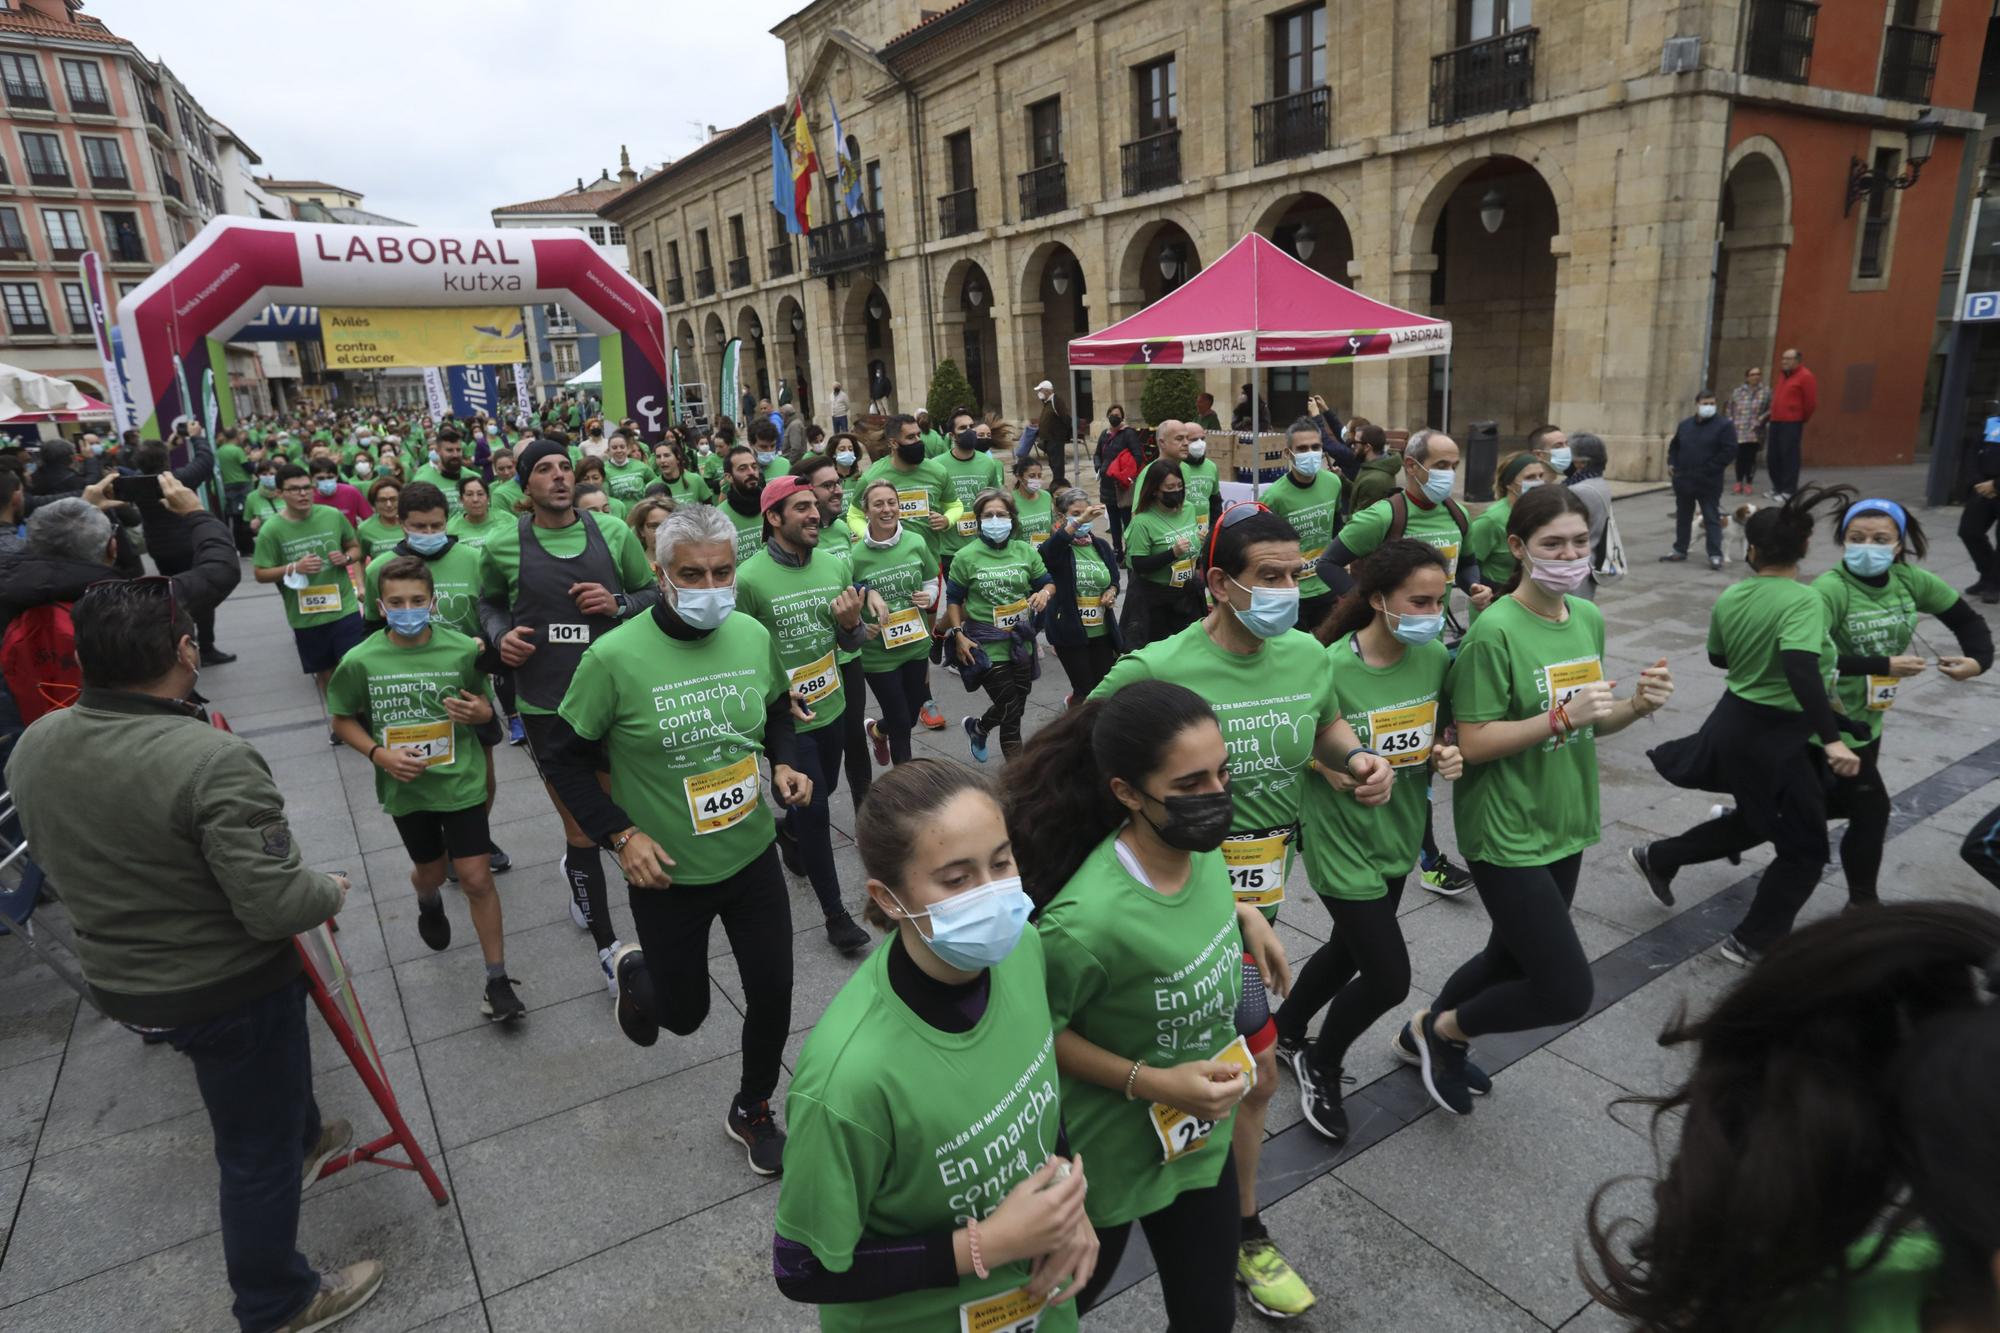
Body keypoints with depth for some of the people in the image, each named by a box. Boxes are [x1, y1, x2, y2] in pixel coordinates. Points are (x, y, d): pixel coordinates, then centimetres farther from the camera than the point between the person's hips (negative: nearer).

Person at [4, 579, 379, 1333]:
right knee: (257, 1149, 12)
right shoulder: (214, 761, -32)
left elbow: (63, 855, 11)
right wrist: (331, 893, -10)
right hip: (227, 989, -7)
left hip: (118, 981, 8)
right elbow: (278, 906, -31)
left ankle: (305, 1140, 60)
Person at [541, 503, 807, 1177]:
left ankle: (753, 1110, 38)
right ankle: (634, 972, 51)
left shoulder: (754, 636, -7)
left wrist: (785, 763, -5)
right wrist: (620, 834, -16)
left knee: (773, 992, 9)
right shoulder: (615, 656, -21)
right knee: (684, 1012, 14)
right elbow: (566, 755, -8)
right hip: (667, 872, -3)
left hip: (753, 856, 3)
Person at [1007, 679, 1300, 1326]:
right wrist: (1152, 1083, -26)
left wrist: (1244, 915, -4)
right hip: (1111, 1154, -5)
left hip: (1202, 1136, 5)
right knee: (1064, 1300, 23)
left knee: (1209, 1311, 22)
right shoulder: (1089, 919, -37)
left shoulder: (1203, 851, -15)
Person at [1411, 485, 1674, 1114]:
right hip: (1506, 832, -8)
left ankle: (1429, 1035, 44)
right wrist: (1562, 716, -27)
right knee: (1567, 990, -7)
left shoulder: (1589, 618, 3)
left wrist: (1637, 706, -7)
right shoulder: (1495, 631, -20)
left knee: (1514, 959, 20)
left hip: (1564, 824, 8)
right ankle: (1444, 1028, 19)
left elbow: (1589, 723, 12)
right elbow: (1473, 744, -20)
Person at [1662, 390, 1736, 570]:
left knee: (1712, 518, -3)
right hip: (1683, 480, 6)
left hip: (1708, 482, -5)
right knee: (1683, 516, 15)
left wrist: (1708, 470, -17)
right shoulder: (1685, 424, 10)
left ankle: (1715, 555, -2)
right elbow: (1674, 445, 22)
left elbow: (1729, 450, -13)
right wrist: (1671, 463, 5)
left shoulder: (1724, 425, -7)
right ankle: (1680, 550, 25)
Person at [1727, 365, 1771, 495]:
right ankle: (1739, 482, 14)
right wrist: (1731, 424, 3)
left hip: (1755, 432, -1)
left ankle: (1749, 483, 10)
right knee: (1740, 456, 1)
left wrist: (1762, 419, -11)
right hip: (1739, 431, 1)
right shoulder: (1737, 392, 7)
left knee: (1751, 457, 0)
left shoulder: (1766, 392, 3)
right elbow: (1730, 410, 10)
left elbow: (1770, 410, 2)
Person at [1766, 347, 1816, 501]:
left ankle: (1789, 491, -5)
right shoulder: (1782, 375, 18)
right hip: (1775, 422, 8)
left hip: (1792, 423, -8)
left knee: (1789, 457, -7)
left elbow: (1811, 402, -8)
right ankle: (1778, 487, 20)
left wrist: (1802, 418, 3)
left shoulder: (1805, 377, -7)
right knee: (1773, 456, 9)